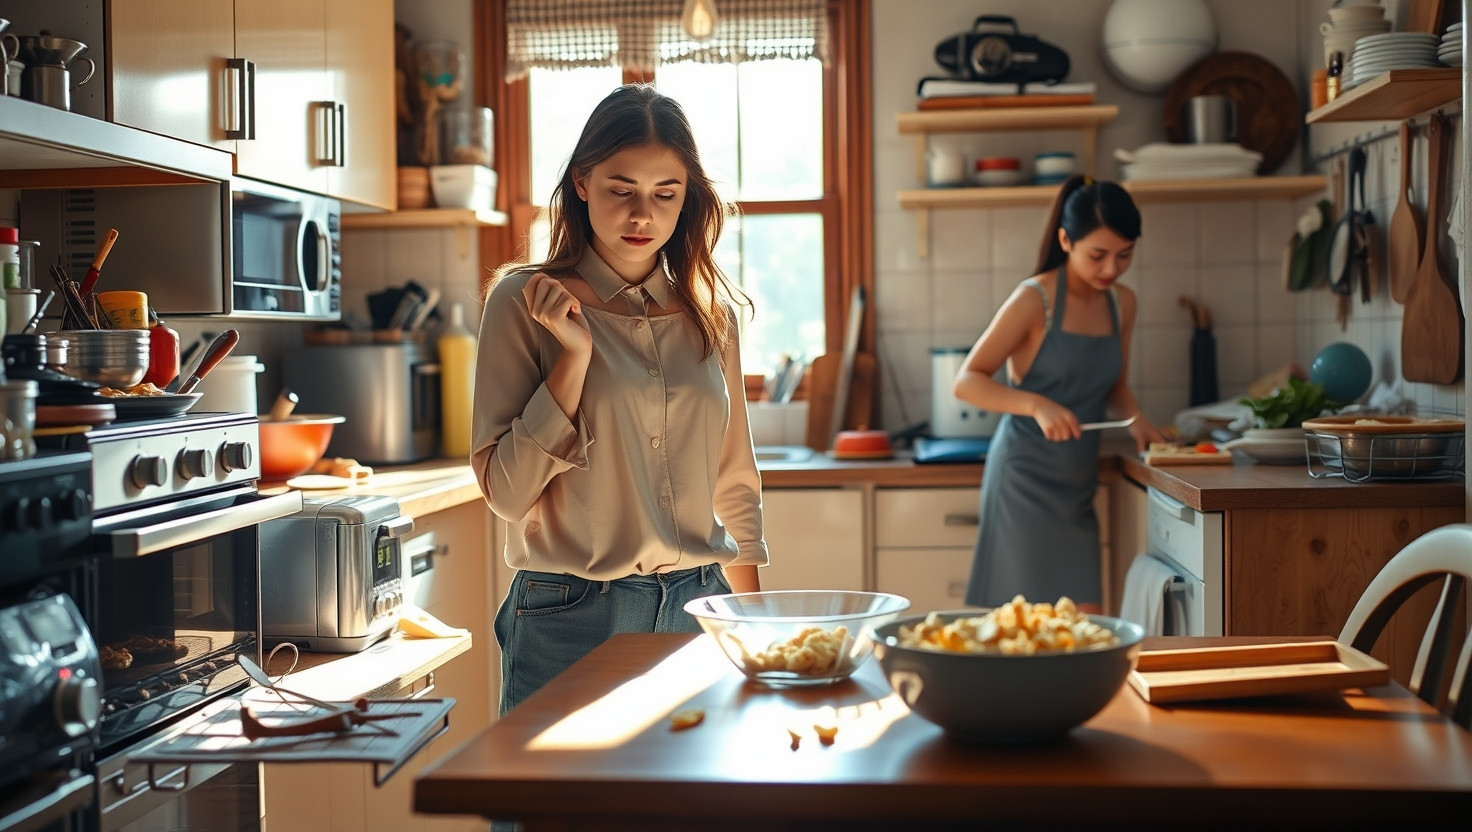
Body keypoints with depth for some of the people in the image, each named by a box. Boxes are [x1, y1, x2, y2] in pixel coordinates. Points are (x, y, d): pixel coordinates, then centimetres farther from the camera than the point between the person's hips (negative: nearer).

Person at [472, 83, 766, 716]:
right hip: (573, 617, -3)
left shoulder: (710, 313, 8)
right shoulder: (522, 302, -4)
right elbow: (506, 491, -9)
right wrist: (574, 354, -15)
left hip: (698, 610, 4)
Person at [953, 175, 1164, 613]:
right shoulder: (1035, 300, -11)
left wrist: (1135, 418, -1)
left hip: (1077, 482, 7)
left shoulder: (1122, 303, 9)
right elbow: (967, 381, -12)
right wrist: (1037, 405, -27)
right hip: (1027, 476, -7)